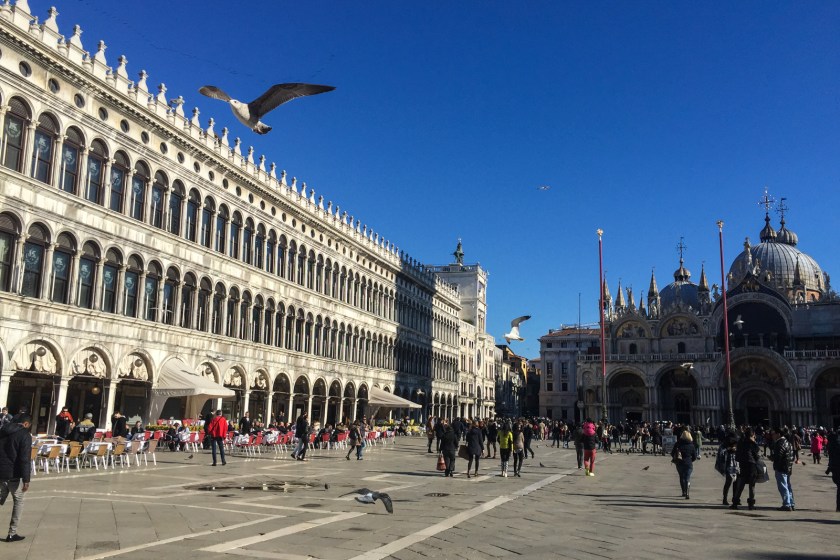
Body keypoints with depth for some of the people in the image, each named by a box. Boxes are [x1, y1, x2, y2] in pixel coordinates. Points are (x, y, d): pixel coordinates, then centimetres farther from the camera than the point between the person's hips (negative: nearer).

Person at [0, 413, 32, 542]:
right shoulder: (25, 435, -12)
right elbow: (25, 459, -19)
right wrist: (26, 480, -18)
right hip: (14, 474, -6)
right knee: (18, 502, 8)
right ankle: (12, 534, 7)